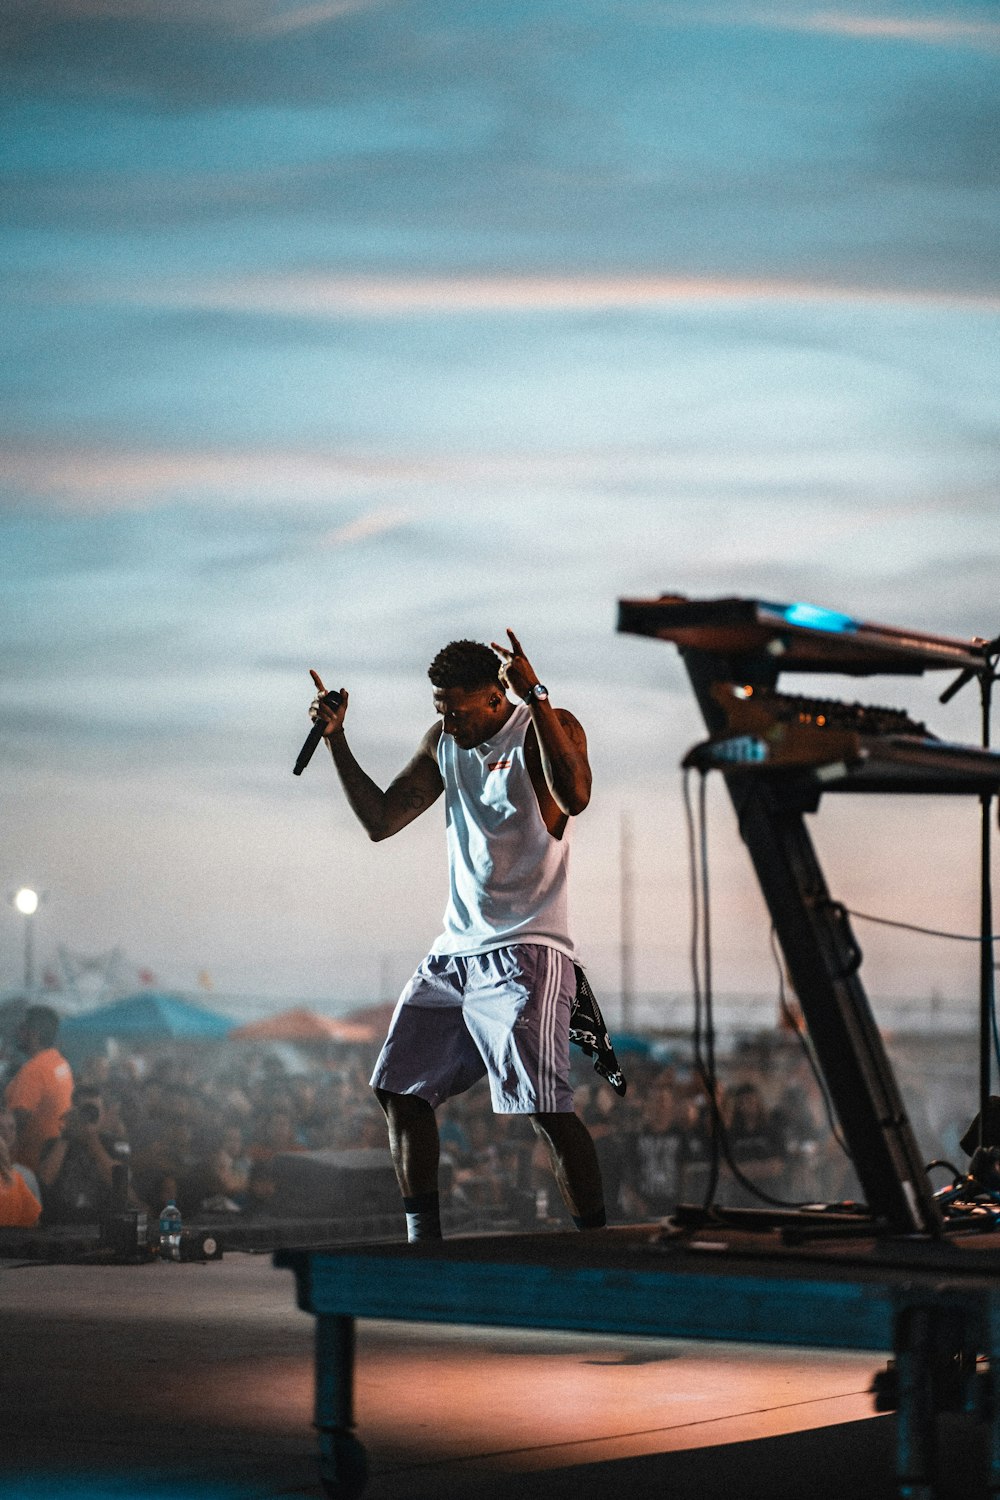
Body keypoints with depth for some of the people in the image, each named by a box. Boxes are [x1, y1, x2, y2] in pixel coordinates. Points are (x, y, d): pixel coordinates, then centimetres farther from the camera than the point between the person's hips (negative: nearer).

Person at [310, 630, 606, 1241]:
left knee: (547, 1109, -18)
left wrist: (535, 697, -33)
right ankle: (424, 1242, 14)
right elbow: (380, 820, 17)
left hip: (525, 954, -8)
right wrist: (336, 738, 8)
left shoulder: (547, 729, -7)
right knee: (400, 1090, 7)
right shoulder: (443, 742, 13)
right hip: (454, 953, 8)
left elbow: (575, 797, -29)